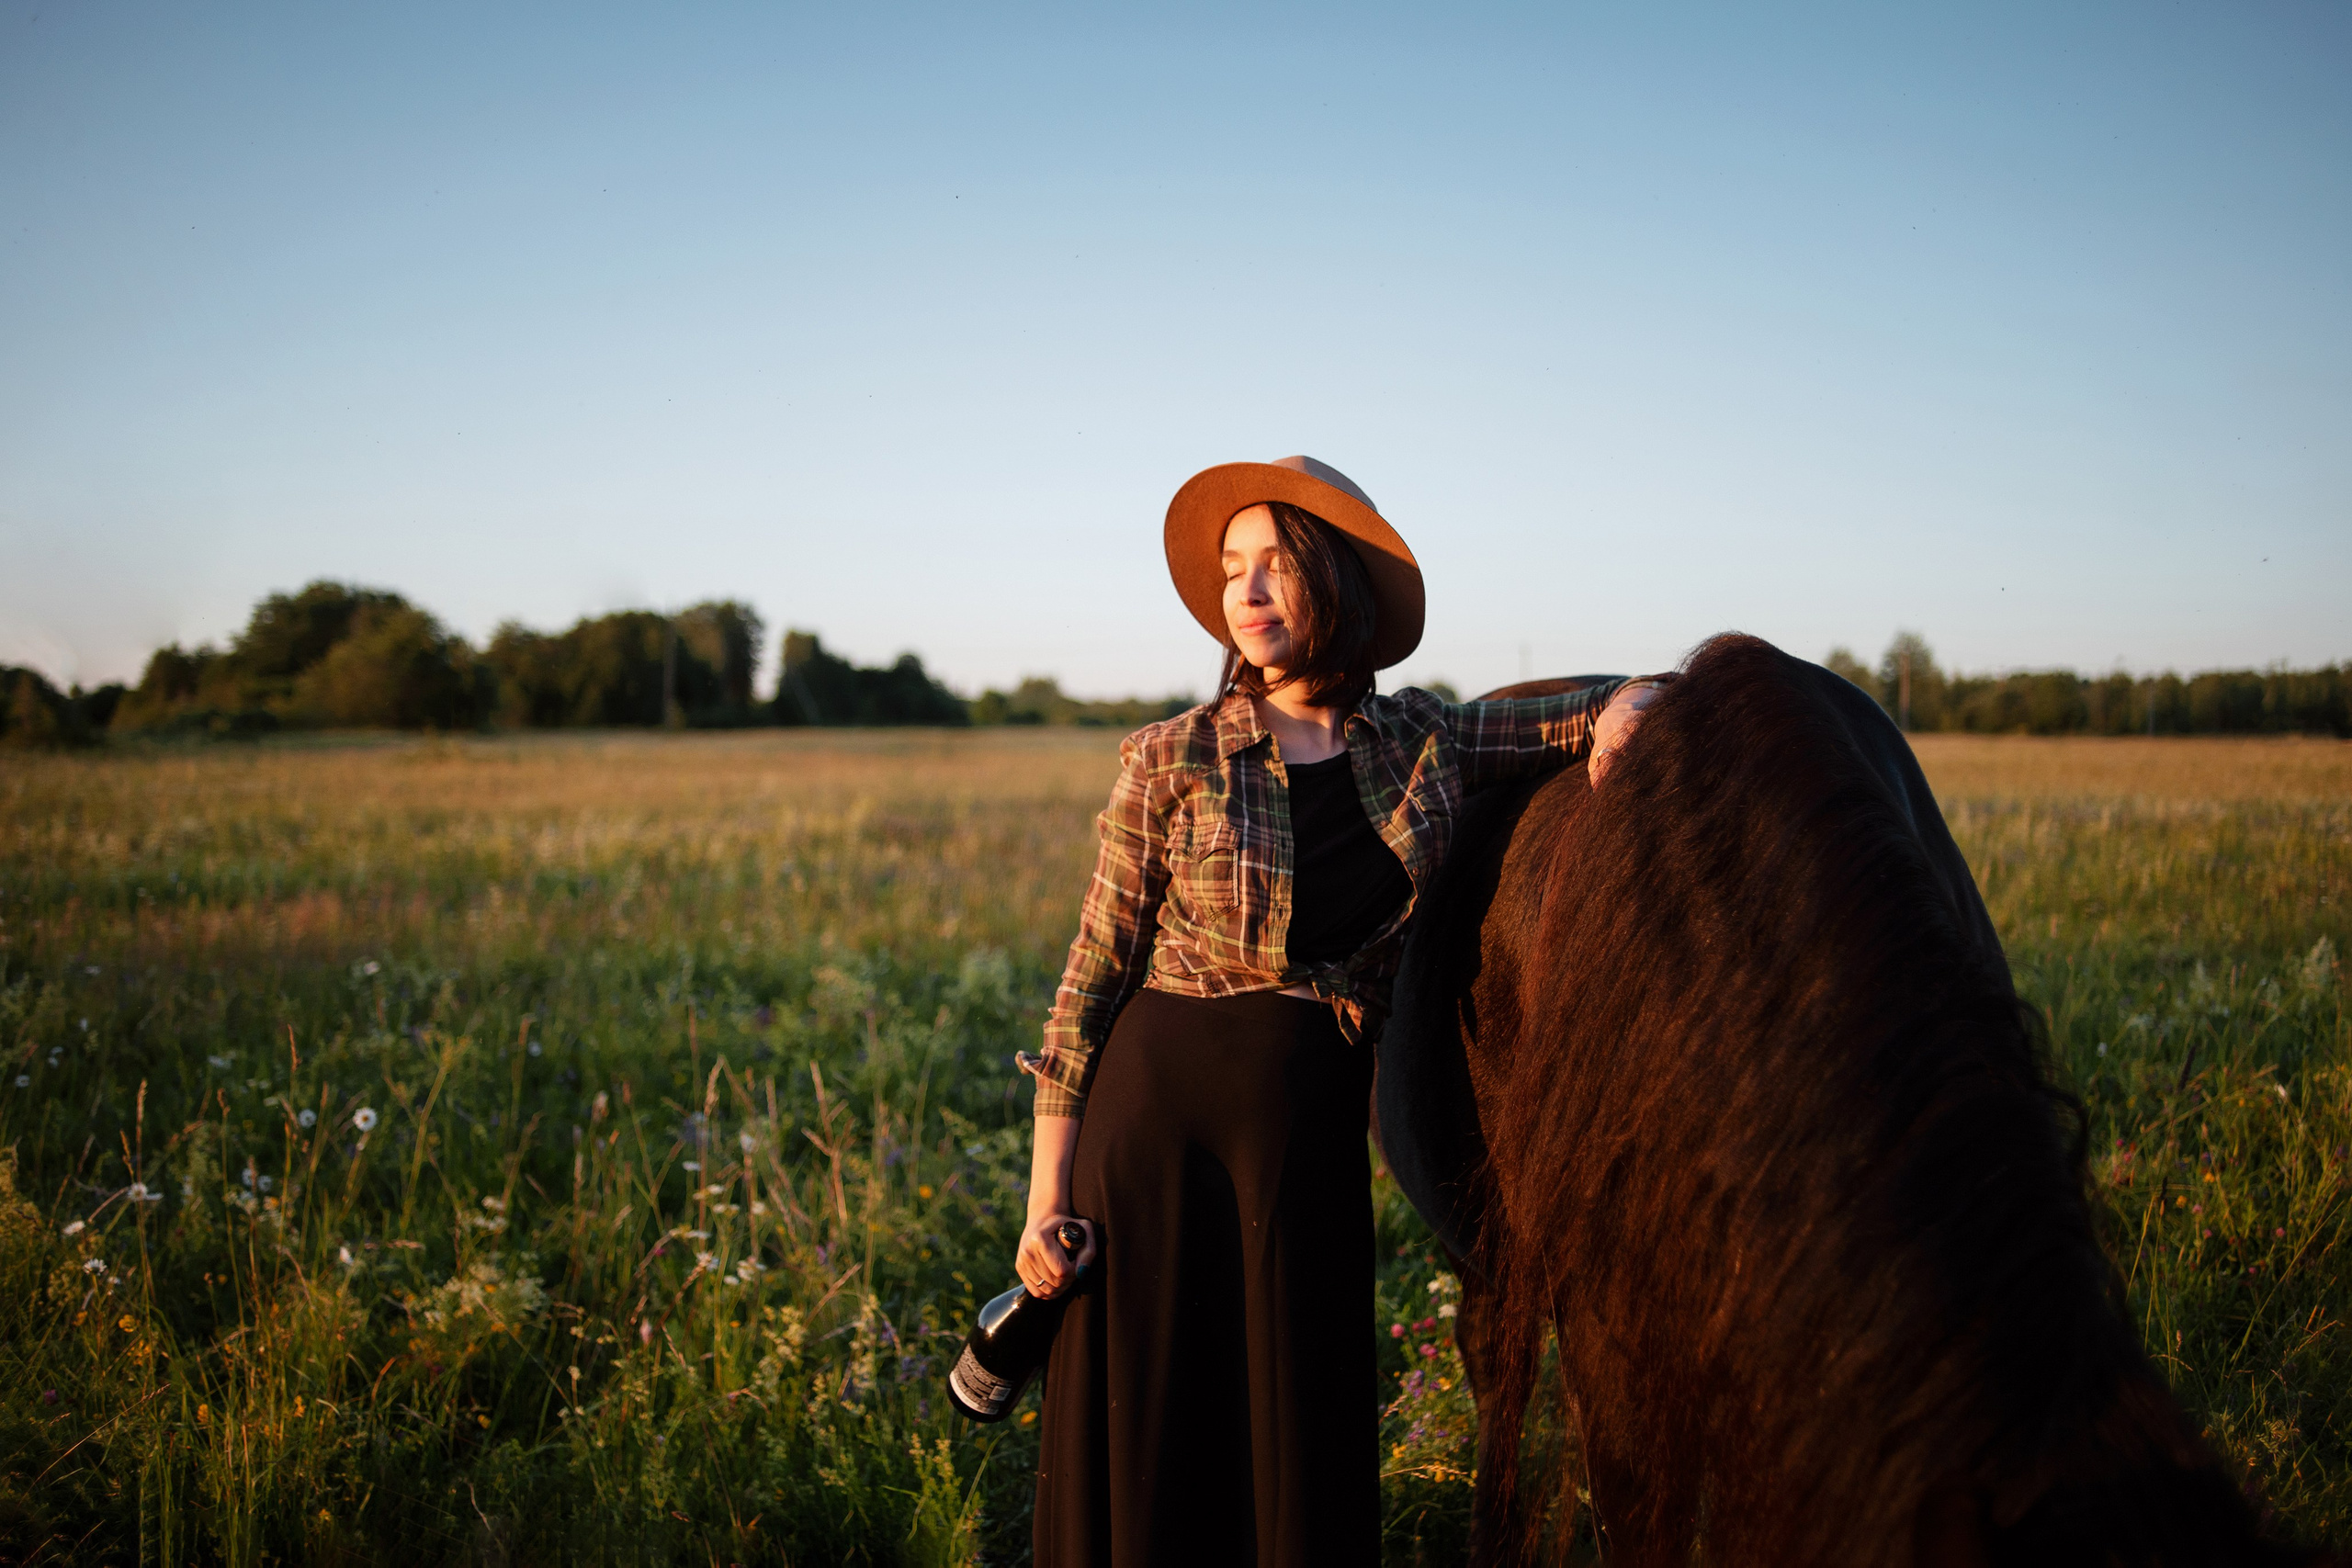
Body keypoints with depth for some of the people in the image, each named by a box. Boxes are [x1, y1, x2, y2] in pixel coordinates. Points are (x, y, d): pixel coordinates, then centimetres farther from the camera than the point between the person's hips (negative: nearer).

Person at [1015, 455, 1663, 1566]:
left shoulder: (1423, 743, 4)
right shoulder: (1172, 760, -4)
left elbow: (1578, 715, 19)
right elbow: (1094, 973, -2)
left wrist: (1625, 710, -6)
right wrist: (1050, 1190, -6)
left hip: (1314, 1132, 3)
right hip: (1158, 1110, -2)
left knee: (1305, 1446, 11)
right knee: (1145, 1451, 7)